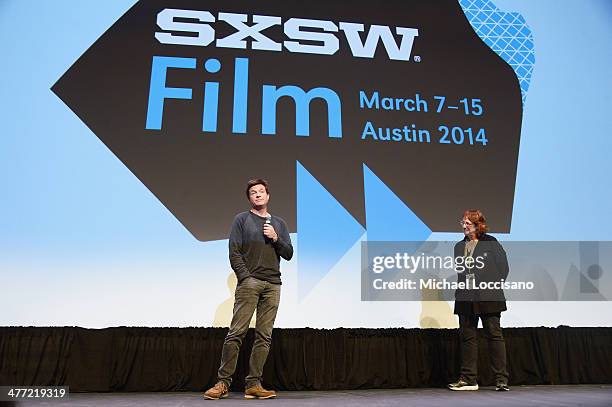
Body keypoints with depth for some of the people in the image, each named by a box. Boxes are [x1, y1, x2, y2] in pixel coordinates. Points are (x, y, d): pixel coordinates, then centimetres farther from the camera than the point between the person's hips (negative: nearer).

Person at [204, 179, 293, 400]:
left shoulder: (279, 223, 19)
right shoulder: (242, 219, 8)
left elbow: (289, 254, 15)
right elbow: (234, 253, 0)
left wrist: (276, 239, -2)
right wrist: (246, 278, -11)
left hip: (273, 285, 3)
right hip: (249, 282, -3)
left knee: (264, 336, 0)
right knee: (236, 332, -8)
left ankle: (254, 385, 4)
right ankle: (223, 382, -1)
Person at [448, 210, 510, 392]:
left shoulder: (491, 243, -1)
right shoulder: (459, 246, 12)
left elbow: (503, 267, 0)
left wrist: (494, 285, -4)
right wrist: (462, 287, 5)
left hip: (488, 298, -4)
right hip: (465, 299, 5)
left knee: (494, 336, 1)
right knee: (467, 337, 7)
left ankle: (501, 379, 11)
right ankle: (468, 379, 15)